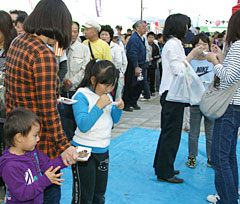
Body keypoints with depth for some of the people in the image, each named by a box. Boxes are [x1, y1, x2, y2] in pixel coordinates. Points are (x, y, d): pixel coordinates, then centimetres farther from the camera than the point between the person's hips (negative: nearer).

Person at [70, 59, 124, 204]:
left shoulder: (107, 95, 3)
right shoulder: (81, 96, -16)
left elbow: (115, 120, 14)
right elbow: (83, 125, -25)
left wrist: (119, 108, -6)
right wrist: (99, 106, -25)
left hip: (103, 151, 7)